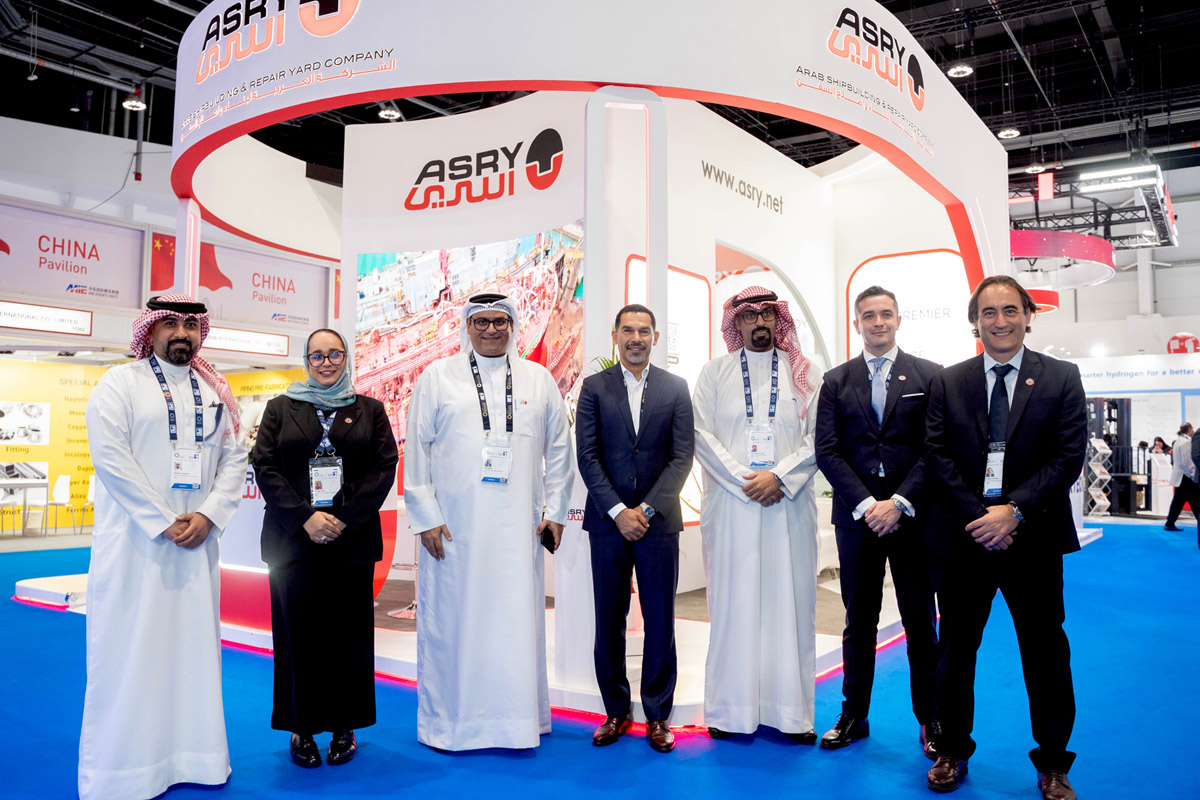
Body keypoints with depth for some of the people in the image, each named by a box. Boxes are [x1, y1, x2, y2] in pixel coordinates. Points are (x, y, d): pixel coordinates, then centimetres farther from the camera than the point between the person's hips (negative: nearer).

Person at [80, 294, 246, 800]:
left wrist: (208, 516, -8)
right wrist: (164, 523, -14)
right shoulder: (120, 383, 0)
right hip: (134, 541, -4)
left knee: (194, 644, 8)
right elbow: (110, 456, -10)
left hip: (198, 543, 4)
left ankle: (194, 757, 18)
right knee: (128, 650, 0)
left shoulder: (216, 392, 13)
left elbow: (234, 459, 7)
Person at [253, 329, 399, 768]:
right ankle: (302, 729, 15)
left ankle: (344, 726, 15)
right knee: (298, 629, 2)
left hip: (352, 539, 0)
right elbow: (265, 467, 2)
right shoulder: (280, 408, 11)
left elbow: (385, 466, 1)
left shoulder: (370, 409, 10)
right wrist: (305, 517, -11)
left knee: (348, 629, 3)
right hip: (293, 538, 0)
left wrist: (344, 518, -10)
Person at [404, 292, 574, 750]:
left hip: (517, 527, 2)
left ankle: (517, 717, 18)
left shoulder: (539, 380, 12)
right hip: (452, 527, -1)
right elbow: (416, 450, 3)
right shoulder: (437, 377, 7)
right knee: (452, 621, 3)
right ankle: (448, 721, 17)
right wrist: (425, 517, -3)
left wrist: (555, 511, 9)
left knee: (517, 620, 4)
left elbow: (559, 450, 14)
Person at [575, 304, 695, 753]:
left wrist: (647, 508, -10)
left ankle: (657, 714, 18)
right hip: (608, 521, 0)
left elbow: (682, 456, -1)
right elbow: (588, 456, -1)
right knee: (609, 620, 7)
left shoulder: (675, 388, 6)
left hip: (658, 520, 0)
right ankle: (616, 711, 21)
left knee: (660, 621, 4)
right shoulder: (594, 387, 5)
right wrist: (618, 511, -10)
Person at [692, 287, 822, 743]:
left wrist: (778, 476, -11)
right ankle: (731, 709, 9)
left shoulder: (806, 374, 11)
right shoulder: (715, 373, 11)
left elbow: (819, 437, 2)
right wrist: (744, 481, -8)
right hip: (731, 503, 0)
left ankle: (790, 710, 10)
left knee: (789, 600, 2)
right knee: (733, 600, 1)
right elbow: (703, 435, 1)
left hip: (789, 504, 1)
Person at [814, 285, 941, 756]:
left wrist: (900, 502, -13)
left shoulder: (930, 376, 3)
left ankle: (930, 718, 21)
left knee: (920, 621, 7)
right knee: (858, 621, 10)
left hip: (912, 516, -1)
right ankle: (854, 715, 21)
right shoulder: (836, 381, 7)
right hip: (856, 517, 1)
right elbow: (827, 451, 1)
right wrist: (865, 505, -10)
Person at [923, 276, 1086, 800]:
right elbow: (938, 457, -2)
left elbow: (1067, 457, -6)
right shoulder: (947, 382, 5)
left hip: (1034, 539, -1)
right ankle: (952, 751, 28)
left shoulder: (1061, 379, 2)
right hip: (964, 539, 1)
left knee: (1046, 654, 9)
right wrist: (980, 516, -12)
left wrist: (1014, 511, -15)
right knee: (955, 650, 11)